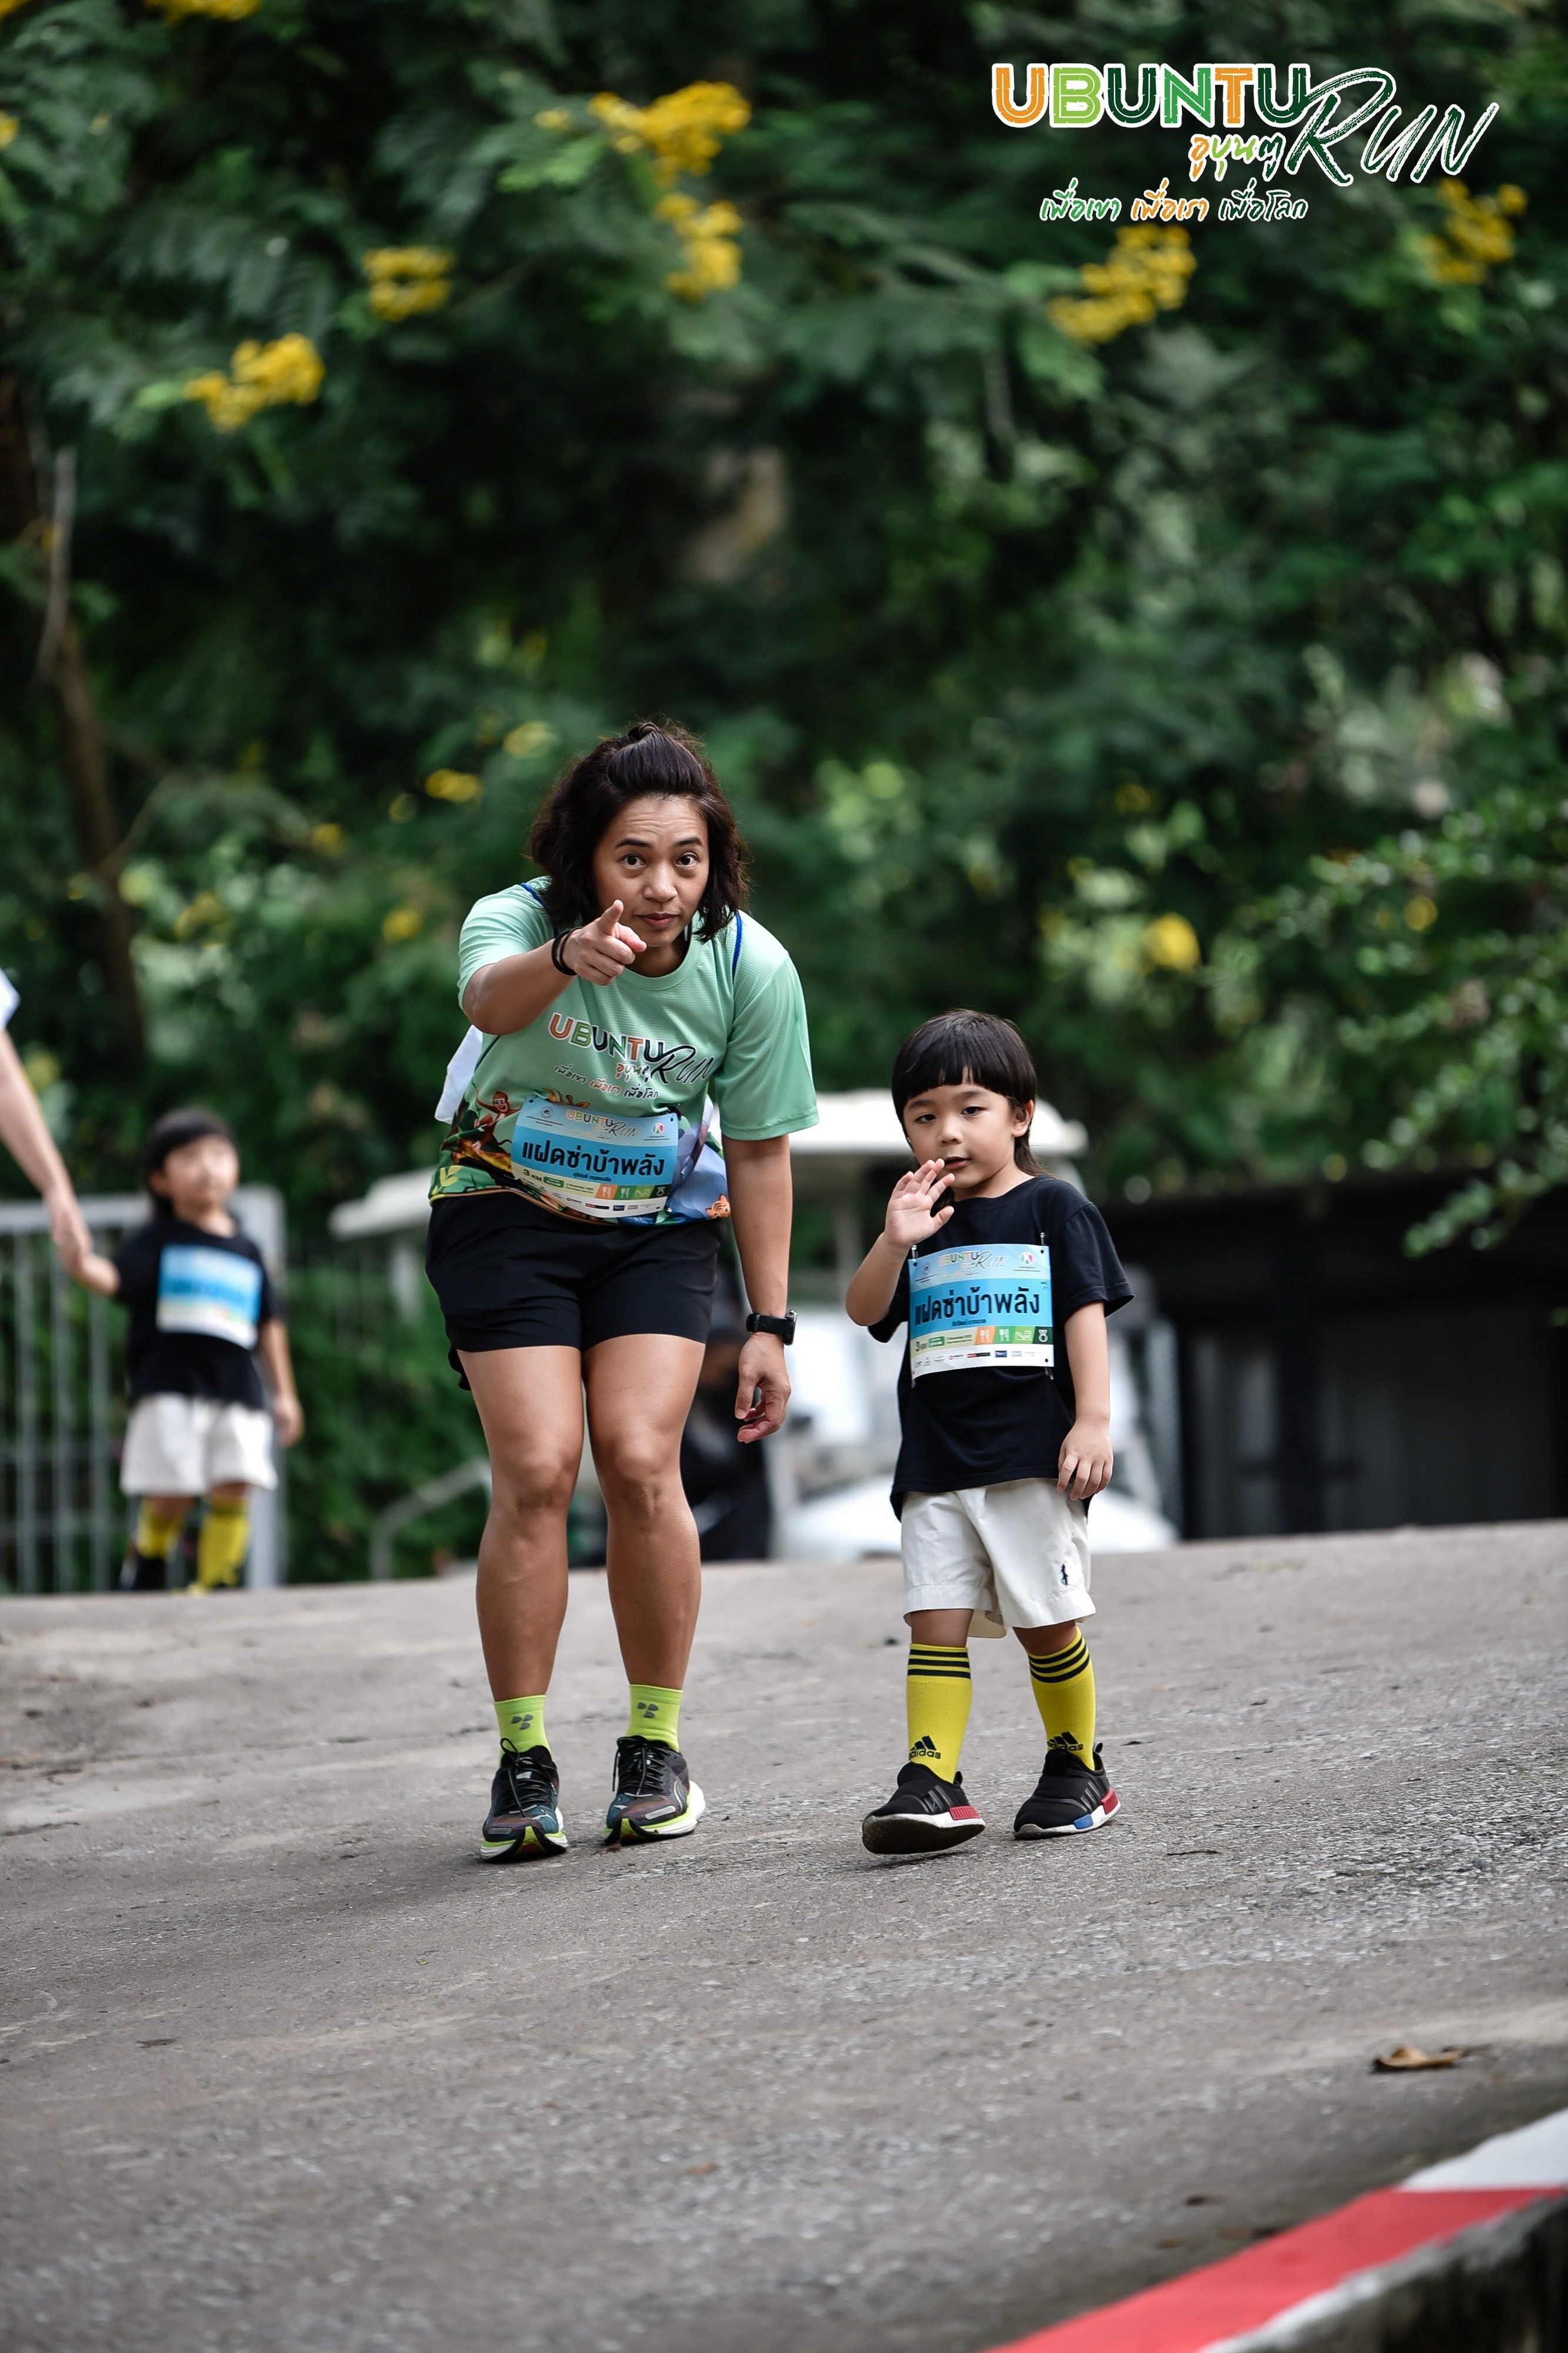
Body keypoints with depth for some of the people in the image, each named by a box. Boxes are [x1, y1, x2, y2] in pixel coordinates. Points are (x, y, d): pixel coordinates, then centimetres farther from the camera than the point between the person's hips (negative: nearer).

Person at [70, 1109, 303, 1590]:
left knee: (233, 1492, -8)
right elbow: (116, 1279, -10)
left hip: (237, 1391, 4)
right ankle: (143, 1585, 14)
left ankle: (216, 1586, -1)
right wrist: (80, 1261, -32)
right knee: (171, 1496, -7)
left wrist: (284, 1392, 20)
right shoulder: (157, 1241, 5)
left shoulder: (246, 1251, 17)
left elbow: (269, 1323, 21)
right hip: (170, 1390, -4)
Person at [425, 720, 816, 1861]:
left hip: (659, 1224, 1)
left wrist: (769, 1323, -2)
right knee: (536, 1469, -15)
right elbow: (488, 997, -49)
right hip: (508, 1213, -1)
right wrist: (569, 960, -72)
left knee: (641, 1463, -14)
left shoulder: (751, 967, -16)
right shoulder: (519, 918, -23)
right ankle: (524, 1761, -3)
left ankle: (657, 1745, 2)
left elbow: (760, 1153, -4)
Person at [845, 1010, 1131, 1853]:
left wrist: (1093, 1420, -10)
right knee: (935, 1621, -6)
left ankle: (1077, 1770, 16)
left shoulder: (1053, 1209, 3)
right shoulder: (923, 1222, 14)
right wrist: (896, 1241, -14)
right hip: (936, 1466, 4)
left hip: (1033, 1457, -4)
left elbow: (1085, 1316, -1)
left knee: (1048, 1622, 1)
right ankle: (931, 1781, -11)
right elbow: (865, 1312, 3)